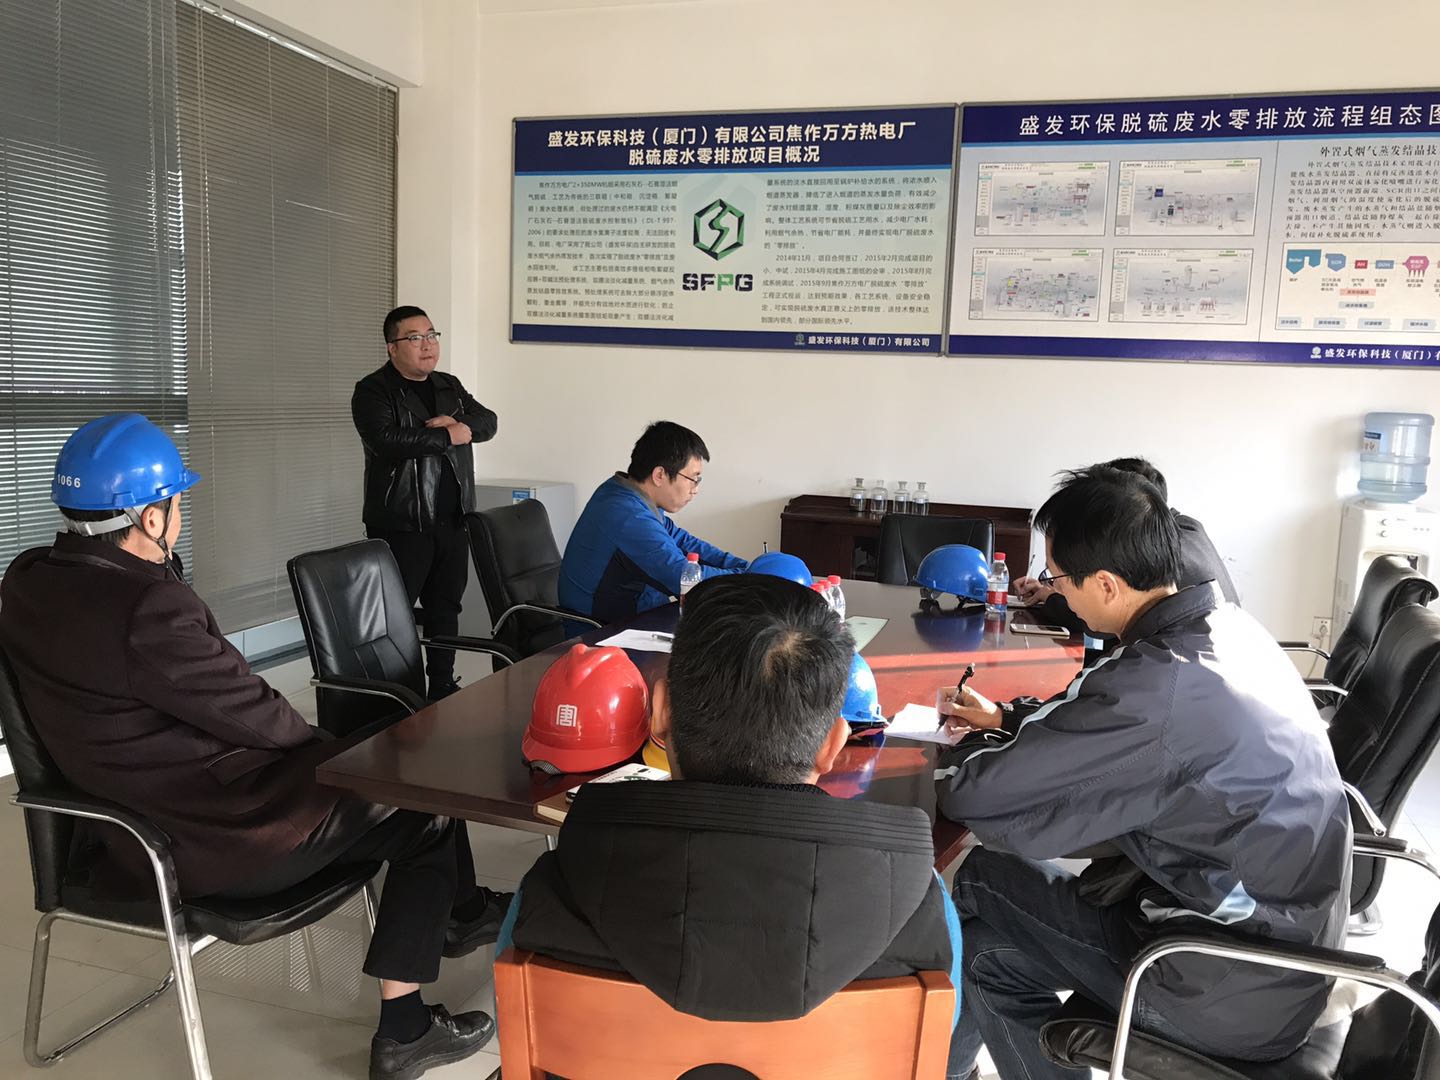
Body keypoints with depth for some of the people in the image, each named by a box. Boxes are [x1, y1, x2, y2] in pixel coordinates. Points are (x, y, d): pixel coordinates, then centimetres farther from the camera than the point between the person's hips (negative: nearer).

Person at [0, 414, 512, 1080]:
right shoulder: (150, 607, -28)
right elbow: (258, 717, -17)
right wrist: (326, 744, -1)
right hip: (213, 841, -10)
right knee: (428, 814, 6)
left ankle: (461, 910, 40)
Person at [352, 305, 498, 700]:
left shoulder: (449, 386, 15)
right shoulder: (373, 392, -7)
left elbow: (488, 421, 9)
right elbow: (385, 440, -23)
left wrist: (461, 424, -14)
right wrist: (449, 436, -15)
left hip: (452, 520, 7)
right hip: (400, 523, -6)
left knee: (446, 607, 15)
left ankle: (443, 687, 26)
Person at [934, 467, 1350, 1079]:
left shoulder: (1160, 685, -30)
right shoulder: (1224, 624, -3)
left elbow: (973, 797, -23)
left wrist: (966, 754, -2)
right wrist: (1006, 720, 15)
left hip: (1235, 1004, -8)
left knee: (979, 883, 3)